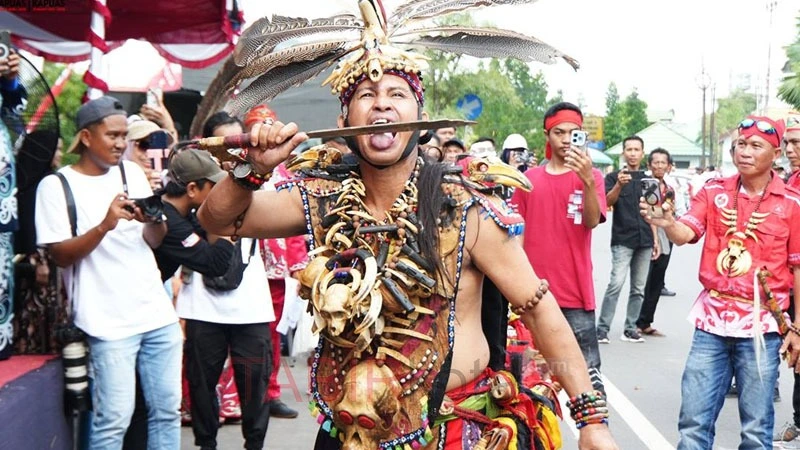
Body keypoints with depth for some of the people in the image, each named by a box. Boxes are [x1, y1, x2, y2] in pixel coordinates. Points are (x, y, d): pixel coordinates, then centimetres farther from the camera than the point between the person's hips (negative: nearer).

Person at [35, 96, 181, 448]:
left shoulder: (133, 172, 11)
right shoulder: (56, 185, -4)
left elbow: (155, 241, 11)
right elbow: (60, 255, -9)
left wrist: (155, 218, -12)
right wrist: (104, 225, -24)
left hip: (158, 312, 5)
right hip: (109, 322, -5)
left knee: (167, 410, 9)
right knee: (114, 419, -7)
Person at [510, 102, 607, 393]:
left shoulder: (590, 176, 1)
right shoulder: (529, 179, 6)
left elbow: (592, 221, -14)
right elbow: (518, 232, 11)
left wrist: (588, 180, -30)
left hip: (575, 291, -2)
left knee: (587, 371, -4)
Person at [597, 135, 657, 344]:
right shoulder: (613, 177, 2)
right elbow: (608, 202, -15)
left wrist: (655, 240, 13)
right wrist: (619, 185, -34)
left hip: (644, 241, 5)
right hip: (622, 240, -5)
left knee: (638, 288, 5)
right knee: (616, 284, -16)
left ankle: (630, 330, 13)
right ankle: (602, 329, -13)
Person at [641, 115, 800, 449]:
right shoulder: (713, 192, 4)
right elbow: (684, 234, -10)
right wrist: (666, 222, -33)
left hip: (761, 325, -2)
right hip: (712, 320, 2)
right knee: (694, 421, 6)